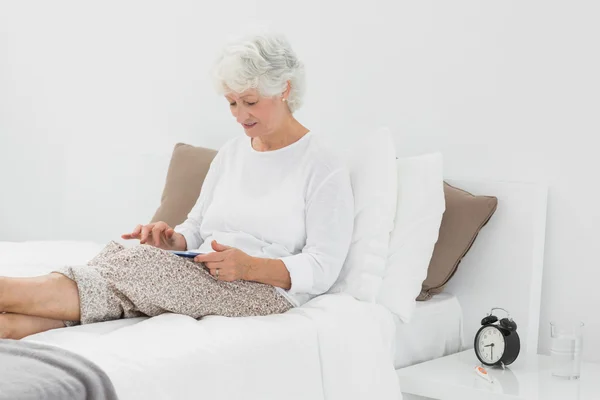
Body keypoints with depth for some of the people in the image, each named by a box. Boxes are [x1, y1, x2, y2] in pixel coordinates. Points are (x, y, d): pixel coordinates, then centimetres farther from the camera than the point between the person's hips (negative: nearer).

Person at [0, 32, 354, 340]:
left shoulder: (324, 167, -3)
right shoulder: (231, 153, 19)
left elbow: (321, 269, -11)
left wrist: (250, 266, -27)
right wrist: (173, 240, -5)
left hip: (268, 289, -6)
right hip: (201, 277, 6)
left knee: (142, 265, -30)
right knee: (119, 255, -25)